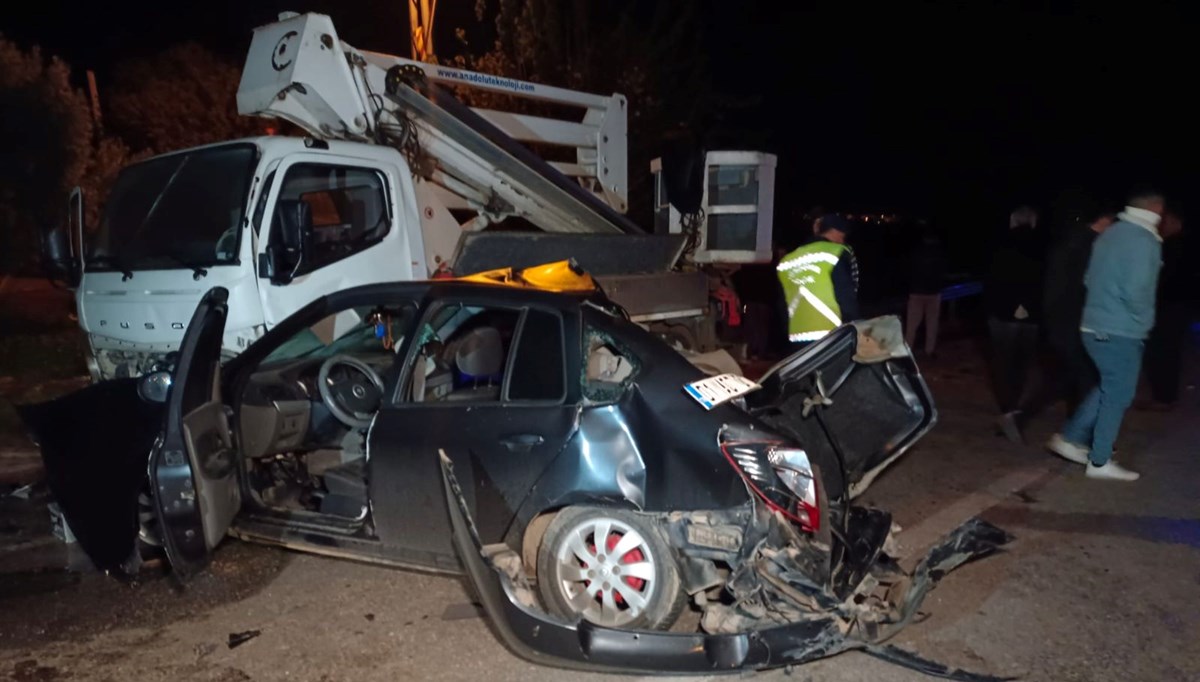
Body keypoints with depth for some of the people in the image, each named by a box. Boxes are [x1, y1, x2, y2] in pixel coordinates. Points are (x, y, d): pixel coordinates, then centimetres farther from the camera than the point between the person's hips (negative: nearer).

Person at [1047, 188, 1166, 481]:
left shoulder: (1110, 233, 9)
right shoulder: (1144, 240, -17)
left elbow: (1090, 279, 13)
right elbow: (1136, 291, -23)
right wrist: (1143, 319, -7)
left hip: (1095, 326, 8)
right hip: (1120, 332, -8)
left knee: (1108, 388, 21)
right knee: (1118, 395, 4)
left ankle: (1071, 438, 21)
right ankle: (1099, 461, 12)